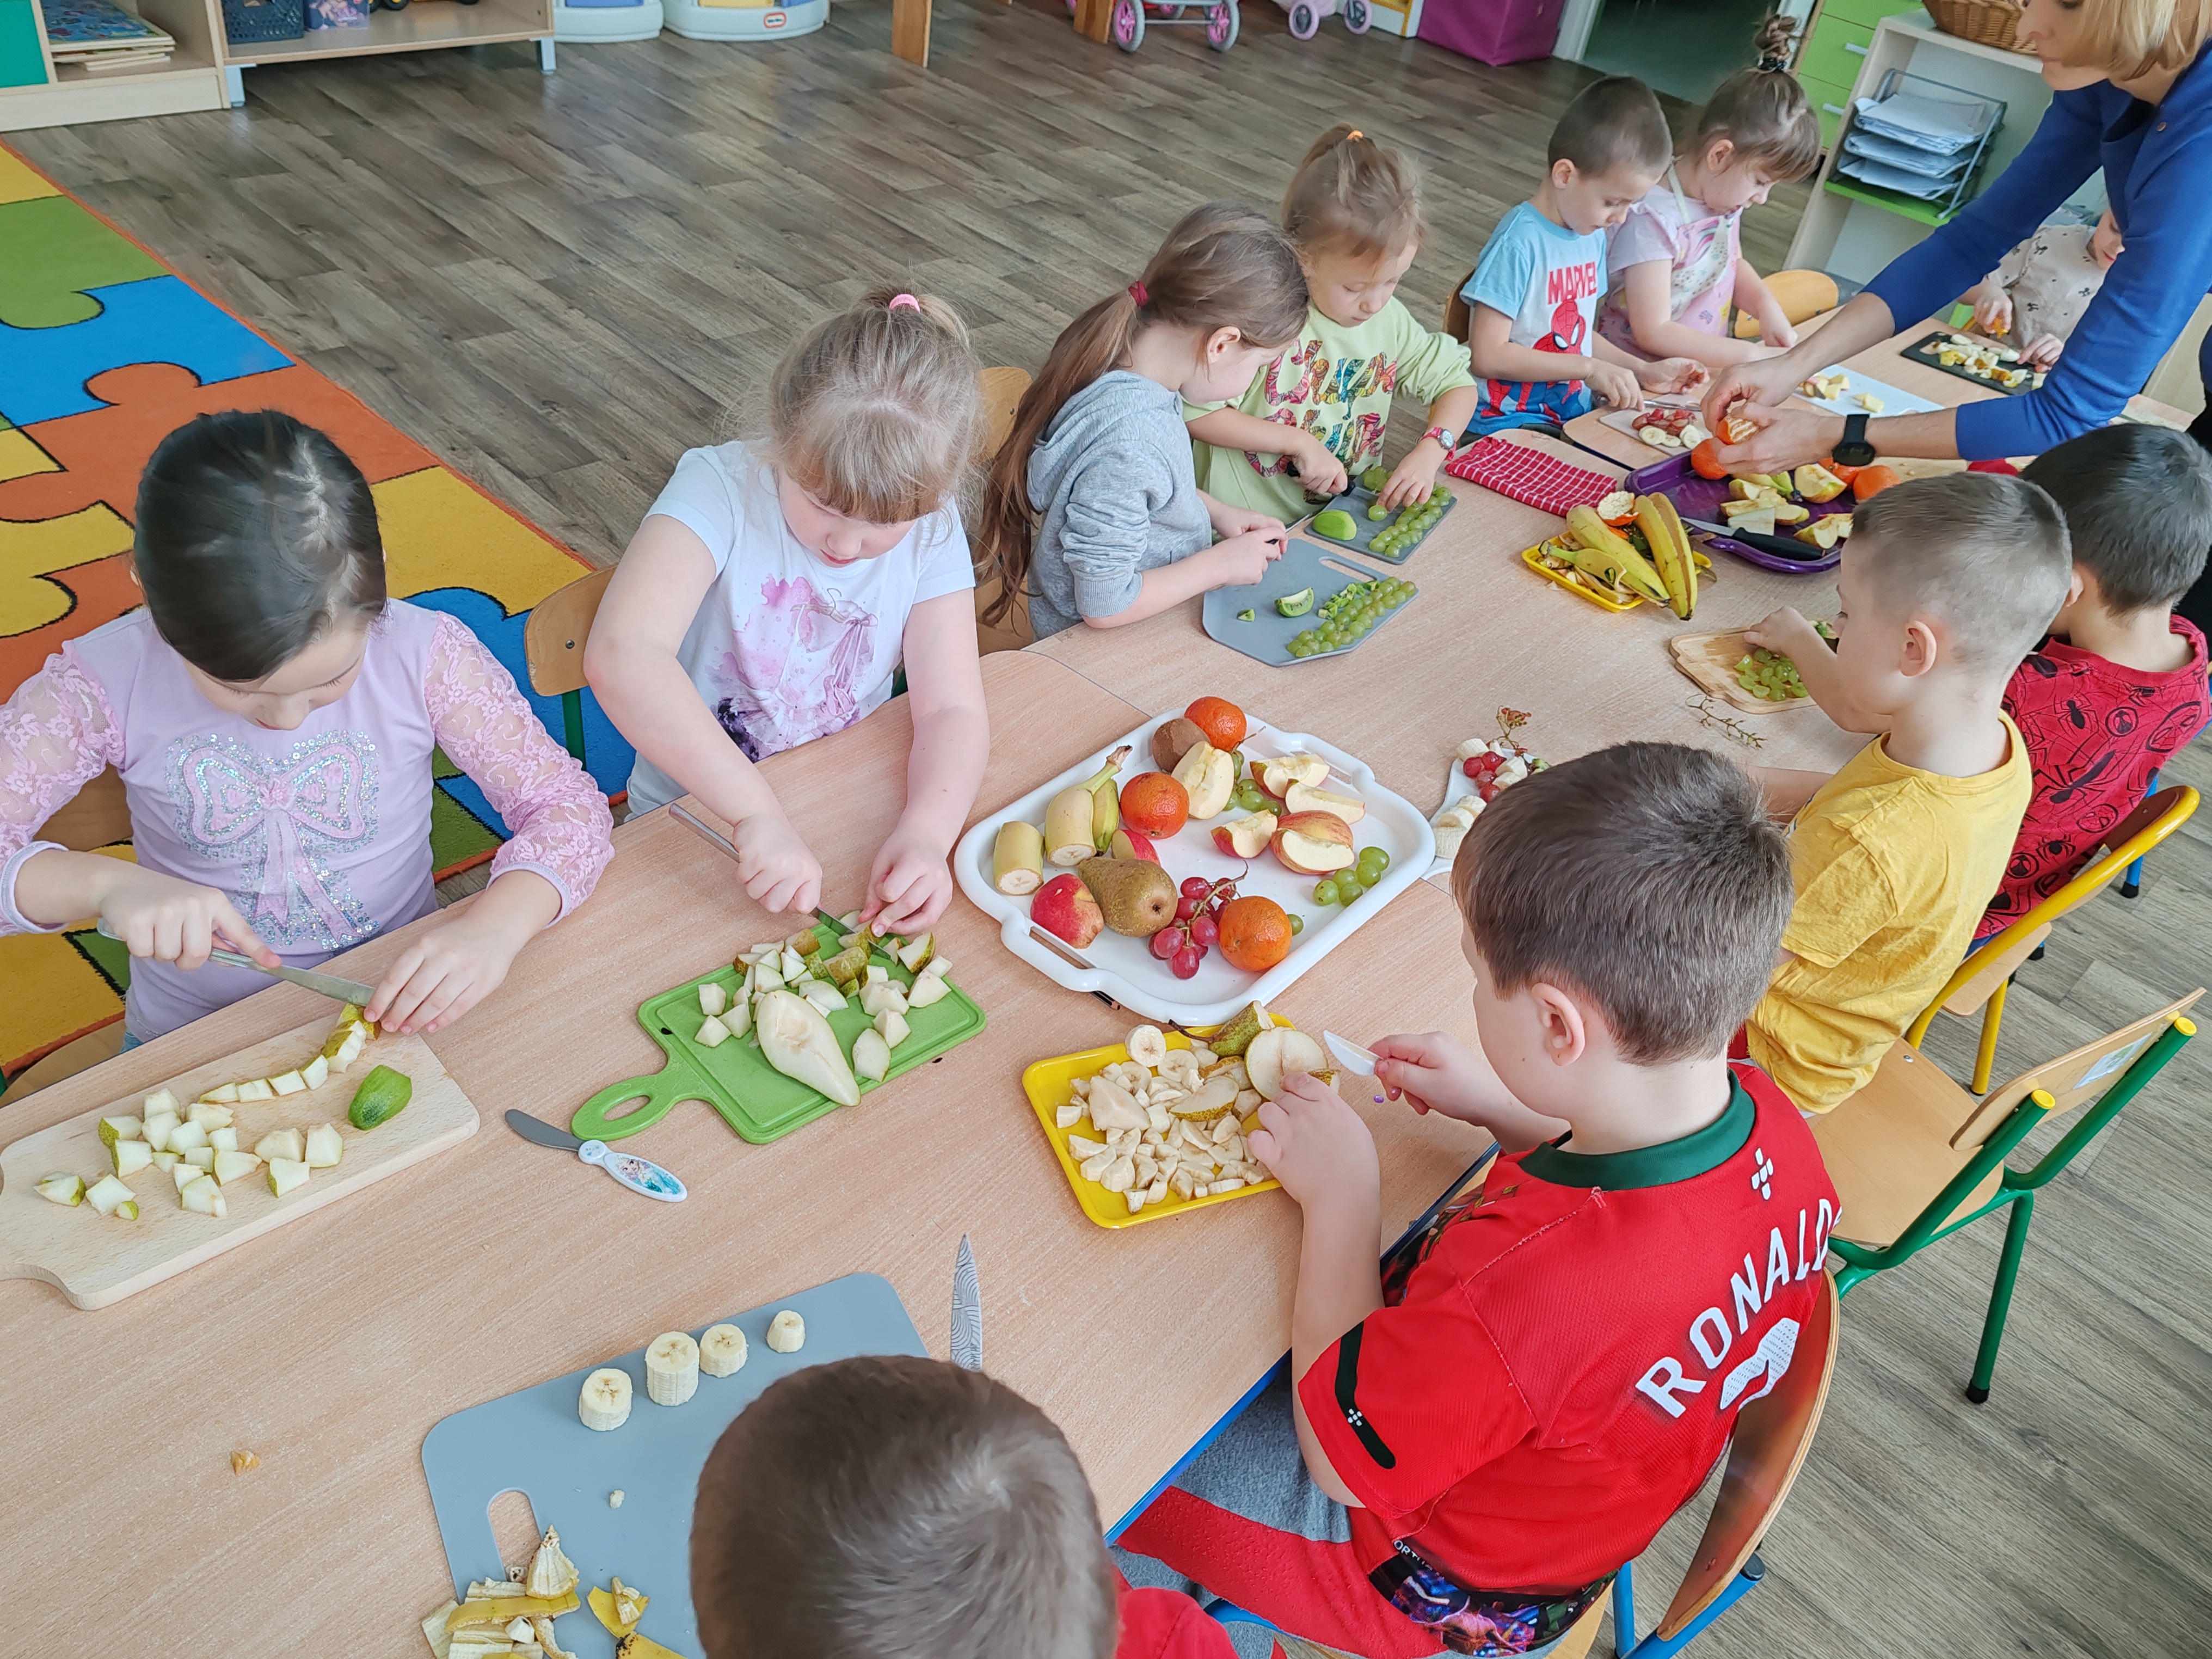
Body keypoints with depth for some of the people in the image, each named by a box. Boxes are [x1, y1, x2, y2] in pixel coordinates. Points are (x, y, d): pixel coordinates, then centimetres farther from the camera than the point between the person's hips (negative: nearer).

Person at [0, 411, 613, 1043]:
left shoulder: (424, 654, -14)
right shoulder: (108, 681, -13)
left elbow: (569, 804, -11)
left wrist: (494, 928, -26)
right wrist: (102, 882, -28)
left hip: (398, 1009, 0)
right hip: (193, 1038, 0)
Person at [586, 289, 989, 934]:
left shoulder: (930, 528, -10)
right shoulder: (723, 486, -22)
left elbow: (953, 710, -14)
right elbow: (620, 656, -36)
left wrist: (925, 833, -35)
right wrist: (758, 811, -44)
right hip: (696, 819, -4)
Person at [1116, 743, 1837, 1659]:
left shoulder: (1514, 1291, -46)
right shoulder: (1767, 1120, -22)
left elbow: (1342, 1457, -25)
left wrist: (1341, 1196, -19)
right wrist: (1504, 1111, -3)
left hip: (1440, 1582, -7)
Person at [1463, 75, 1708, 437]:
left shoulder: (1593, 236, 10)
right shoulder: (1519, 243, -16)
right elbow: (1488, 355, -19)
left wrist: (1644, 372, 7)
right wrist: (1591, 369, -16)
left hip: (1573, 416, 8)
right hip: (1507, 423, -8)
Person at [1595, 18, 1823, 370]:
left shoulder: (1724, 194, 3)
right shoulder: (1653, 219, -22)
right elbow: (1653, 332, -23)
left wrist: (1767, 308, 0)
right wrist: (1751, 354, -19)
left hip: (1705, 363, 9)